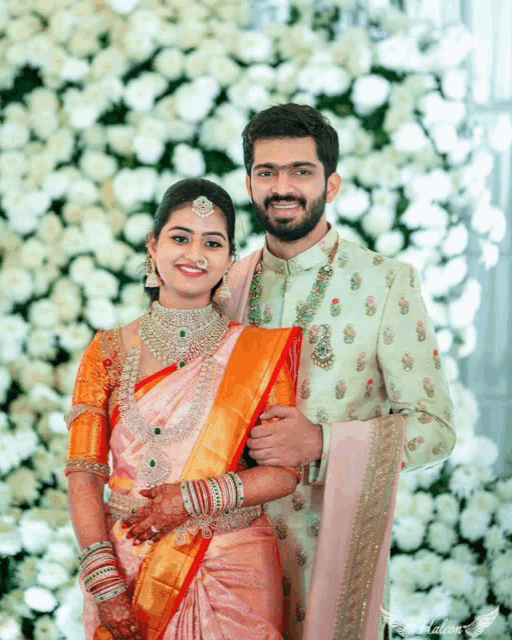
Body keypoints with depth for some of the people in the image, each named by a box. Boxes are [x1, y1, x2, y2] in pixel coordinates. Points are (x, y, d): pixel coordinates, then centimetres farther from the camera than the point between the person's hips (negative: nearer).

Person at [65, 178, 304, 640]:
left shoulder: (261, 351, -1)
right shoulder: (109, 352, 2)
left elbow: (286, 471, -2)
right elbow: (84, 473, -2)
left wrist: (196, 498, -16)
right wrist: (105, 584, -12)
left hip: (232, 570, -1)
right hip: (126, 564, 1)